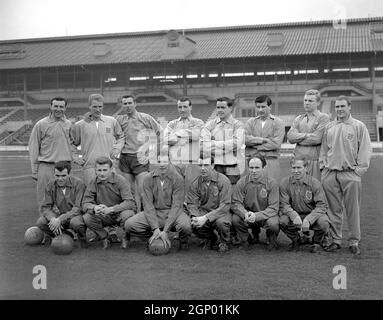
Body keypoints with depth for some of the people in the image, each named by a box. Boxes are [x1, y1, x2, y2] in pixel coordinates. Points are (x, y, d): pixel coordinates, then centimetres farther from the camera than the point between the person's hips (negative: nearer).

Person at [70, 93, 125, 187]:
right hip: (89, 166, -1)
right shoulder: (80, 125, 4)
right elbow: (71, 143, 15)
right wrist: (76, 158, 6)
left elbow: (120, 137, 22)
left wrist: (116, 149, 7)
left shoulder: (112, 121, 7)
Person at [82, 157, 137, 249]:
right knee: (87, 217, -26)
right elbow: (85, 204, -8)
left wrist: (111, 209, -39)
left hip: (119, 213, -2)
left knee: (127, 214, -35)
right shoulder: (93, 183, -5)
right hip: (103, 217, 2)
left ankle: (124, 238, -3)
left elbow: (130, 202, -24)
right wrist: (94, 208, -34)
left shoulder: (120, 181, -15)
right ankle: (104, 238, 2)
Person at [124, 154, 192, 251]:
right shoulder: (148, 178, -3)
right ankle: (154, 238, 6)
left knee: (185, 226, -36)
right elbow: (148, 205, -7)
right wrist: (155, 229, -20)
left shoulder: (177, 179, -10)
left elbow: (176, 205, -15)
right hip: (153, 212, 3)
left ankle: (183, 241, 1)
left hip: (172, 213, -2)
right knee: (129, 224, -21)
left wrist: (165, 231, -24)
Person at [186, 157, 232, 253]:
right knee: (194, 226, -27)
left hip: (221, 212, -3)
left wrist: (206, 218, -30)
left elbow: (225, 206, -20)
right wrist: (194, 217, -23)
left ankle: (224, 242, 1)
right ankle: (211, 238, 10)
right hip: (203, 211, 3)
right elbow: (191, 204, 1)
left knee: (221, 222, -37)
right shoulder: (196, 183, -1)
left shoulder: (223, 180, -14)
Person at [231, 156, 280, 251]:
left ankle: (271, 240, 6)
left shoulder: (272, 183, -13)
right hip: (247, 213, 2)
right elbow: (235, 203, -9)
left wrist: (256, 216, -34)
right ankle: (246, 239, 7)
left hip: (265, 215, -2)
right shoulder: (242, 182, -8)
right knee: (235, 219, -27)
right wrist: (245, 214, -32)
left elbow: (273, 208, -17)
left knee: (273, 223, -33)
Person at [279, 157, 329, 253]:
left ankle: (317, 241, 6)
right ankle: (295, 239, 7)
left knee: (323, 222, -32)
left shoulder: (314, 182, -12)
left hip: (312, 215, -1)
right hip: (294, 216, 1)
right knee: (282, 221, -29)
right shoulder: (285, 183, -8)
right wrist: (294, 216, -32)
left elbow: (322, 205, -16)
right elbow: (283, 204, -11)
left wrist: (308, 220, -32)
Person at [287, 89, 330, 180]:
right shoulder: (298, 119, 17)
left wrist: (298, 138, 1)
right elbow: (290, 137, 2)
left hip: (315, 161, -4)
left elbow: (317, 138, -11)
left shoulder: (323, 117, 1)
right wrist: (307, 135, -10)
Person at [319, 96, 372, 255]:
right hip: (330, 174, 3)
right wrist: (323, 165, 8)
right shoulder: (329, 127, 14)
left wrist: (360, 169, -6)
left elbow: (365, 150, 1)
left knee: (353, 210, -1)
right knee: (334, 209, 7)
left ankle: (354, 242, 9)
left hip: (350, 174, -3)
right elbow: (324, 149, 18)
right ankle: (335, 240, 16)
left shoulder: (359, 126, 4)